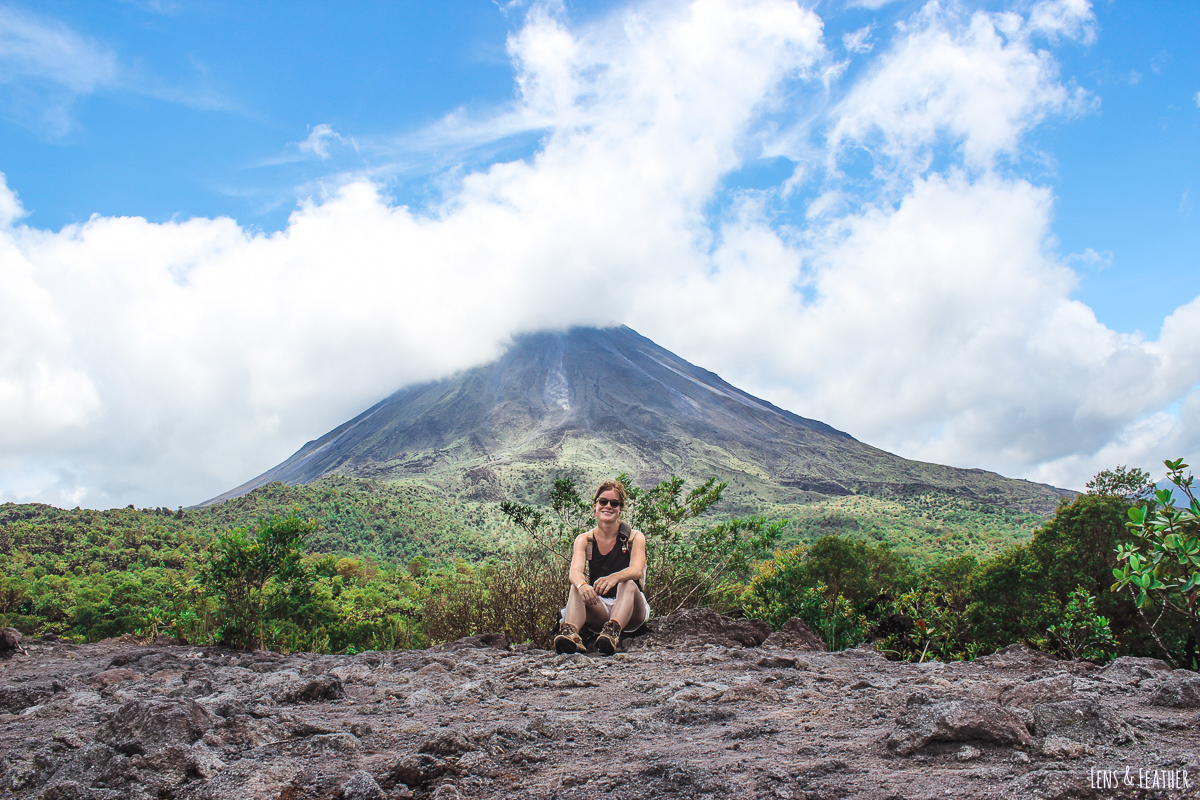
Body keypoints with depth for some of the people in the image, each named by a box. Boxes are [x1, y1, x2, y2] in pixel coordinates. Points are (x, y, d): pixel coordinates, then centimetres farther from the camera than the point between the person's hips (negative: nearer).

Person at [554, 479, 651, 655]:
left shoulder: (634, 537, -1)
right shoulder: (584, 540, 4)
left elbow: (637, 570, -20)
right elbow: (575, 571, -14)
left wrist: (613, 578, -43)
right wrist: (582, 584, -39)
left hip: (630, 610, -1)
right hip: (599, 610, 2)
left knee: (628, 584, -32)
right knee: (576, 588, -27)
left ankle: (613, 632, -57)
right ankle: (570, 633, -52)